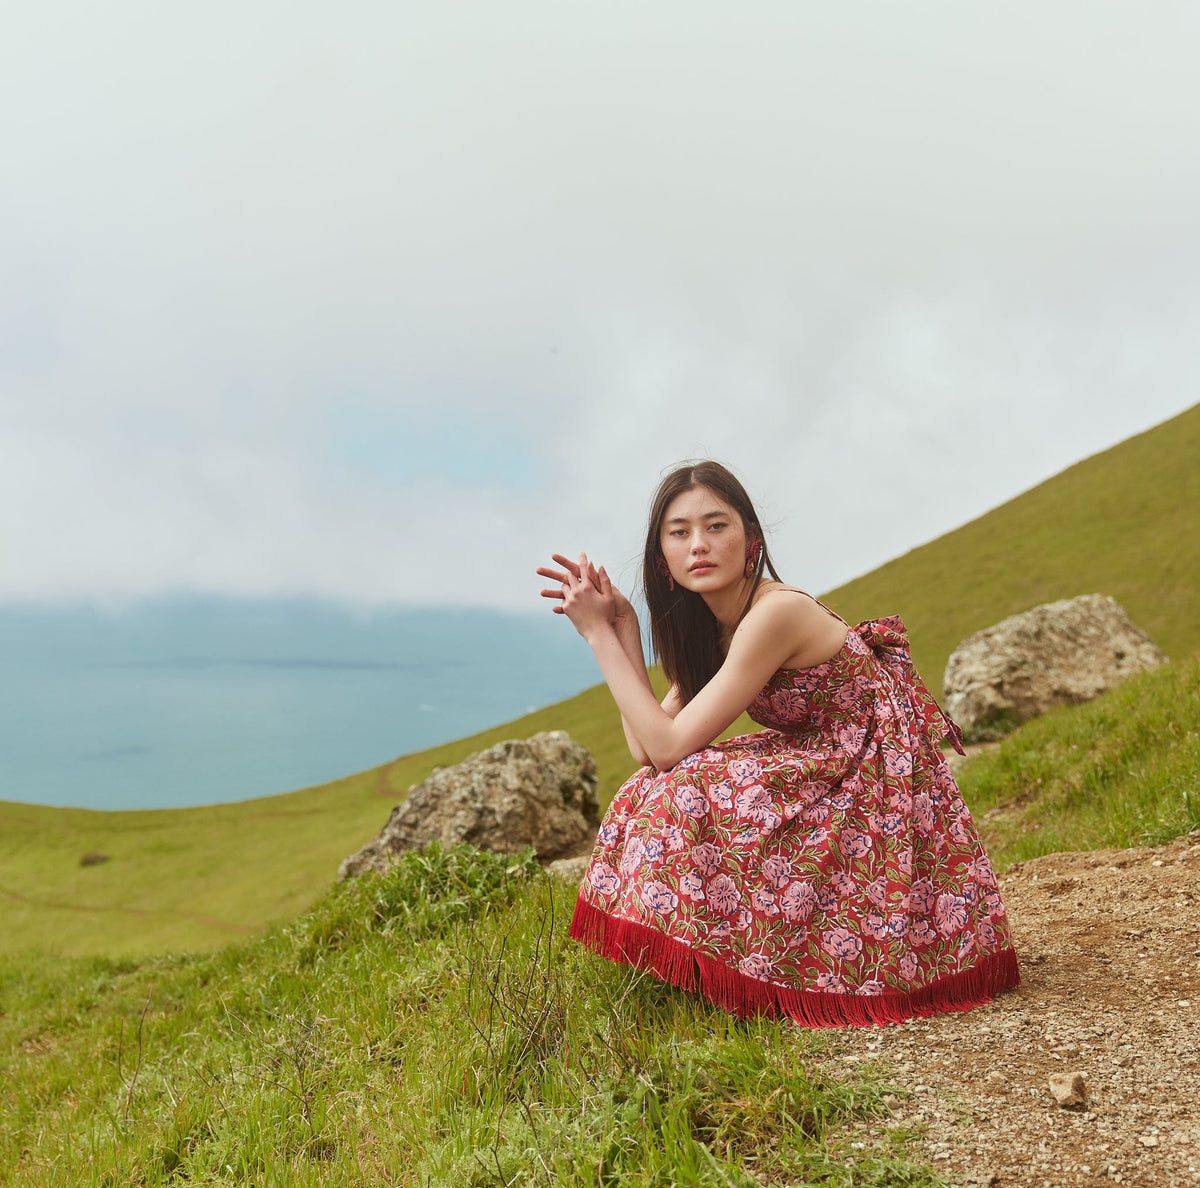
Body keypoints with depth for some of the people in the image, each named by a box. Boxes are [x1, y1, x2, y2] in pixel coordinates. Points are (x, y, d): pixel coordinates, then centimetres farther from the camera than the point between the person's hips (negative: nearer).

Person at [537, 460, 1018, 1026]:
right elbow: (648, 750, -3)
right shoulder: (713, 626, 5)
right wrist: (623, 628, -4)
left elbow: (669, 746, -22)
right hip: (830, 775, 9)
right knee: (663, 788, 3)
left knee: (688, 793, -20)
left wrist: (600, 635, -18)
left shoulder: (776, 614, -22)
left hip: (880, 801, -9)